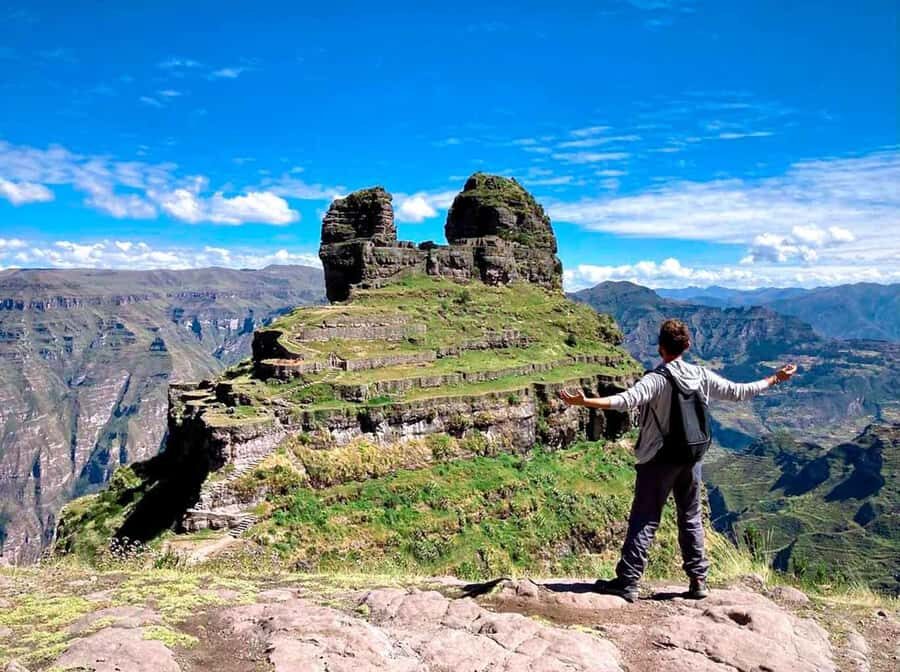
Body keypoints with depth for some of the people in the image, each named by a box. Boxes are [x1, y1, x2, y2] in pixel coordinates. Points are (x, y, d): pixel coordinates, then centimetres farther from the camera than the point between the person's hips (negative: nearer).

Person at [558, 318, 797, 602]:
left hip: (658, 459, -5)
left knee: (644, 520, 0)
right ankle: (698, 580, 23)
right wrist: (774, 379, 24)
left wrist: (585, 402, -39)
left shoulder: (656, 379, -17)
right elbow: (739, 392, 8)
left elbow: (627, 400, -33)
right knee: (691, 518, 17)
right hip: (692, 459, 5)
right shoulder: (702, 376, -1)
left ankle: (628, 581, 2)